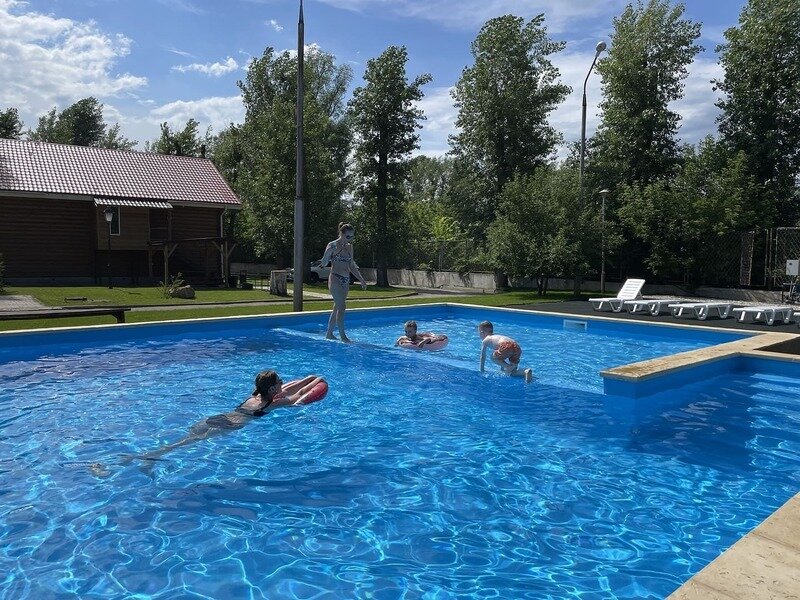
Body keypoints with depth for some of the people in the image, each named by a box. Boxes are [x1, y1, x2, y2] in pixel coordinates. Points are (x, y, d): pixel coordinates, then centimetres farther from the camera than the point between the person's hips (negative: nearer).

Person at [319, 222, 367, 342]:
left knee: (337, 308, 9)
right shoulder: (333, 245, -7)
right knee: (341, 307, -13)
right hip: (335, 279, -7)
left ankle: (329, 334, 18)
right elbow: (323, 264, -9)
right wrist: (329, 252, -24)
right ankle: (342, 336, -10)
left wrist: (361, 279, 15)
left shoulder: (349, 247, 13)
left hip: (346, 280, 7)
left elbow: (352, 266, 20)